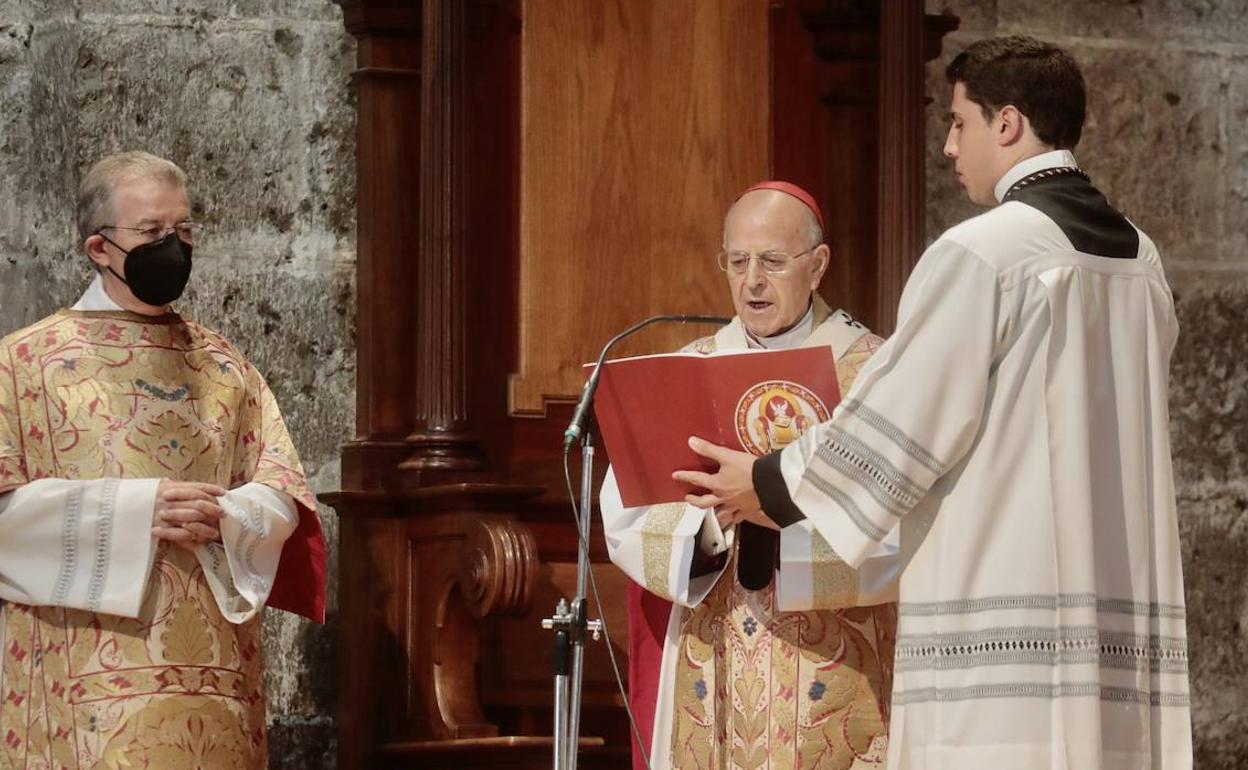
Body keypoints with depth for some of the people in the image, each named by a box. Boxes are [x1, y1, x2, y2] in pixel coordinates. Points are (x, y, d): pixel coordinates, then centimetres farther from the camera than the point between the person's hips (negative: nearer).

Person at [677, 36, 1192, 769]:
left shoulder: (981, 254, -9)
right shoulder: (1139, 259, 15)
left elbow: (895, 425, -7)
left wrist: (772, 484, 9)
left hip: (1004, 619, -7)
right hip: (1124, 618, 7)